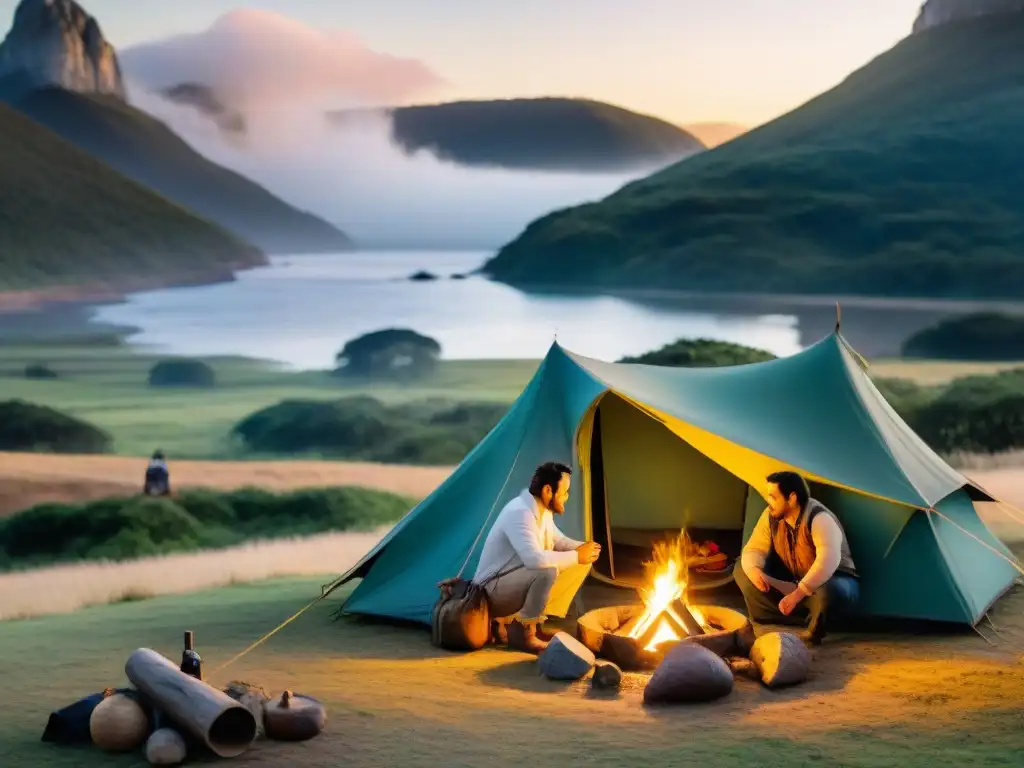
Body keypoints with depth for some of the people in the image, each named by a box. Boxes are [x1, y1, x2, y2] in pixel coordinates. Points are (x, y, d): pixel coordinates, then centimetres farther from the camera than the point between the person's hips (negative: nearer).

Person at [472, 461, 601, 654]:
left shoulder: (543, 510, 4)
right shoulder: (519, 513, -27)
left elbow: (558, 541, 17)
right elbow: (535, 559, -39)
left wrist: (582, 548, -6)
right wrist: (575, 556, -26)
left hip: (518, 584, 10)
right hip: (493, 591, -10)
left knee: (582, 564, 3)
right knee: (547, 571, -36)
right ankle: (521, 632, -15)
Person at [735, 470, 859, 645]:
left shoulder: (819, 519, -29)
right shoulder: (771, 516, -8)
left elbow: (828, 561, -42)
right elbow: (754, 550, -5)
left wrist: (798, 593, -48)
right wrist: (754, 570, -30)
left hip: (833, 581, -7)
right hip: (794, 582, 7)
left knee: (827, 592, -44)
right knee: (743, 572, -8)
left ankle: (812, 633, -10)